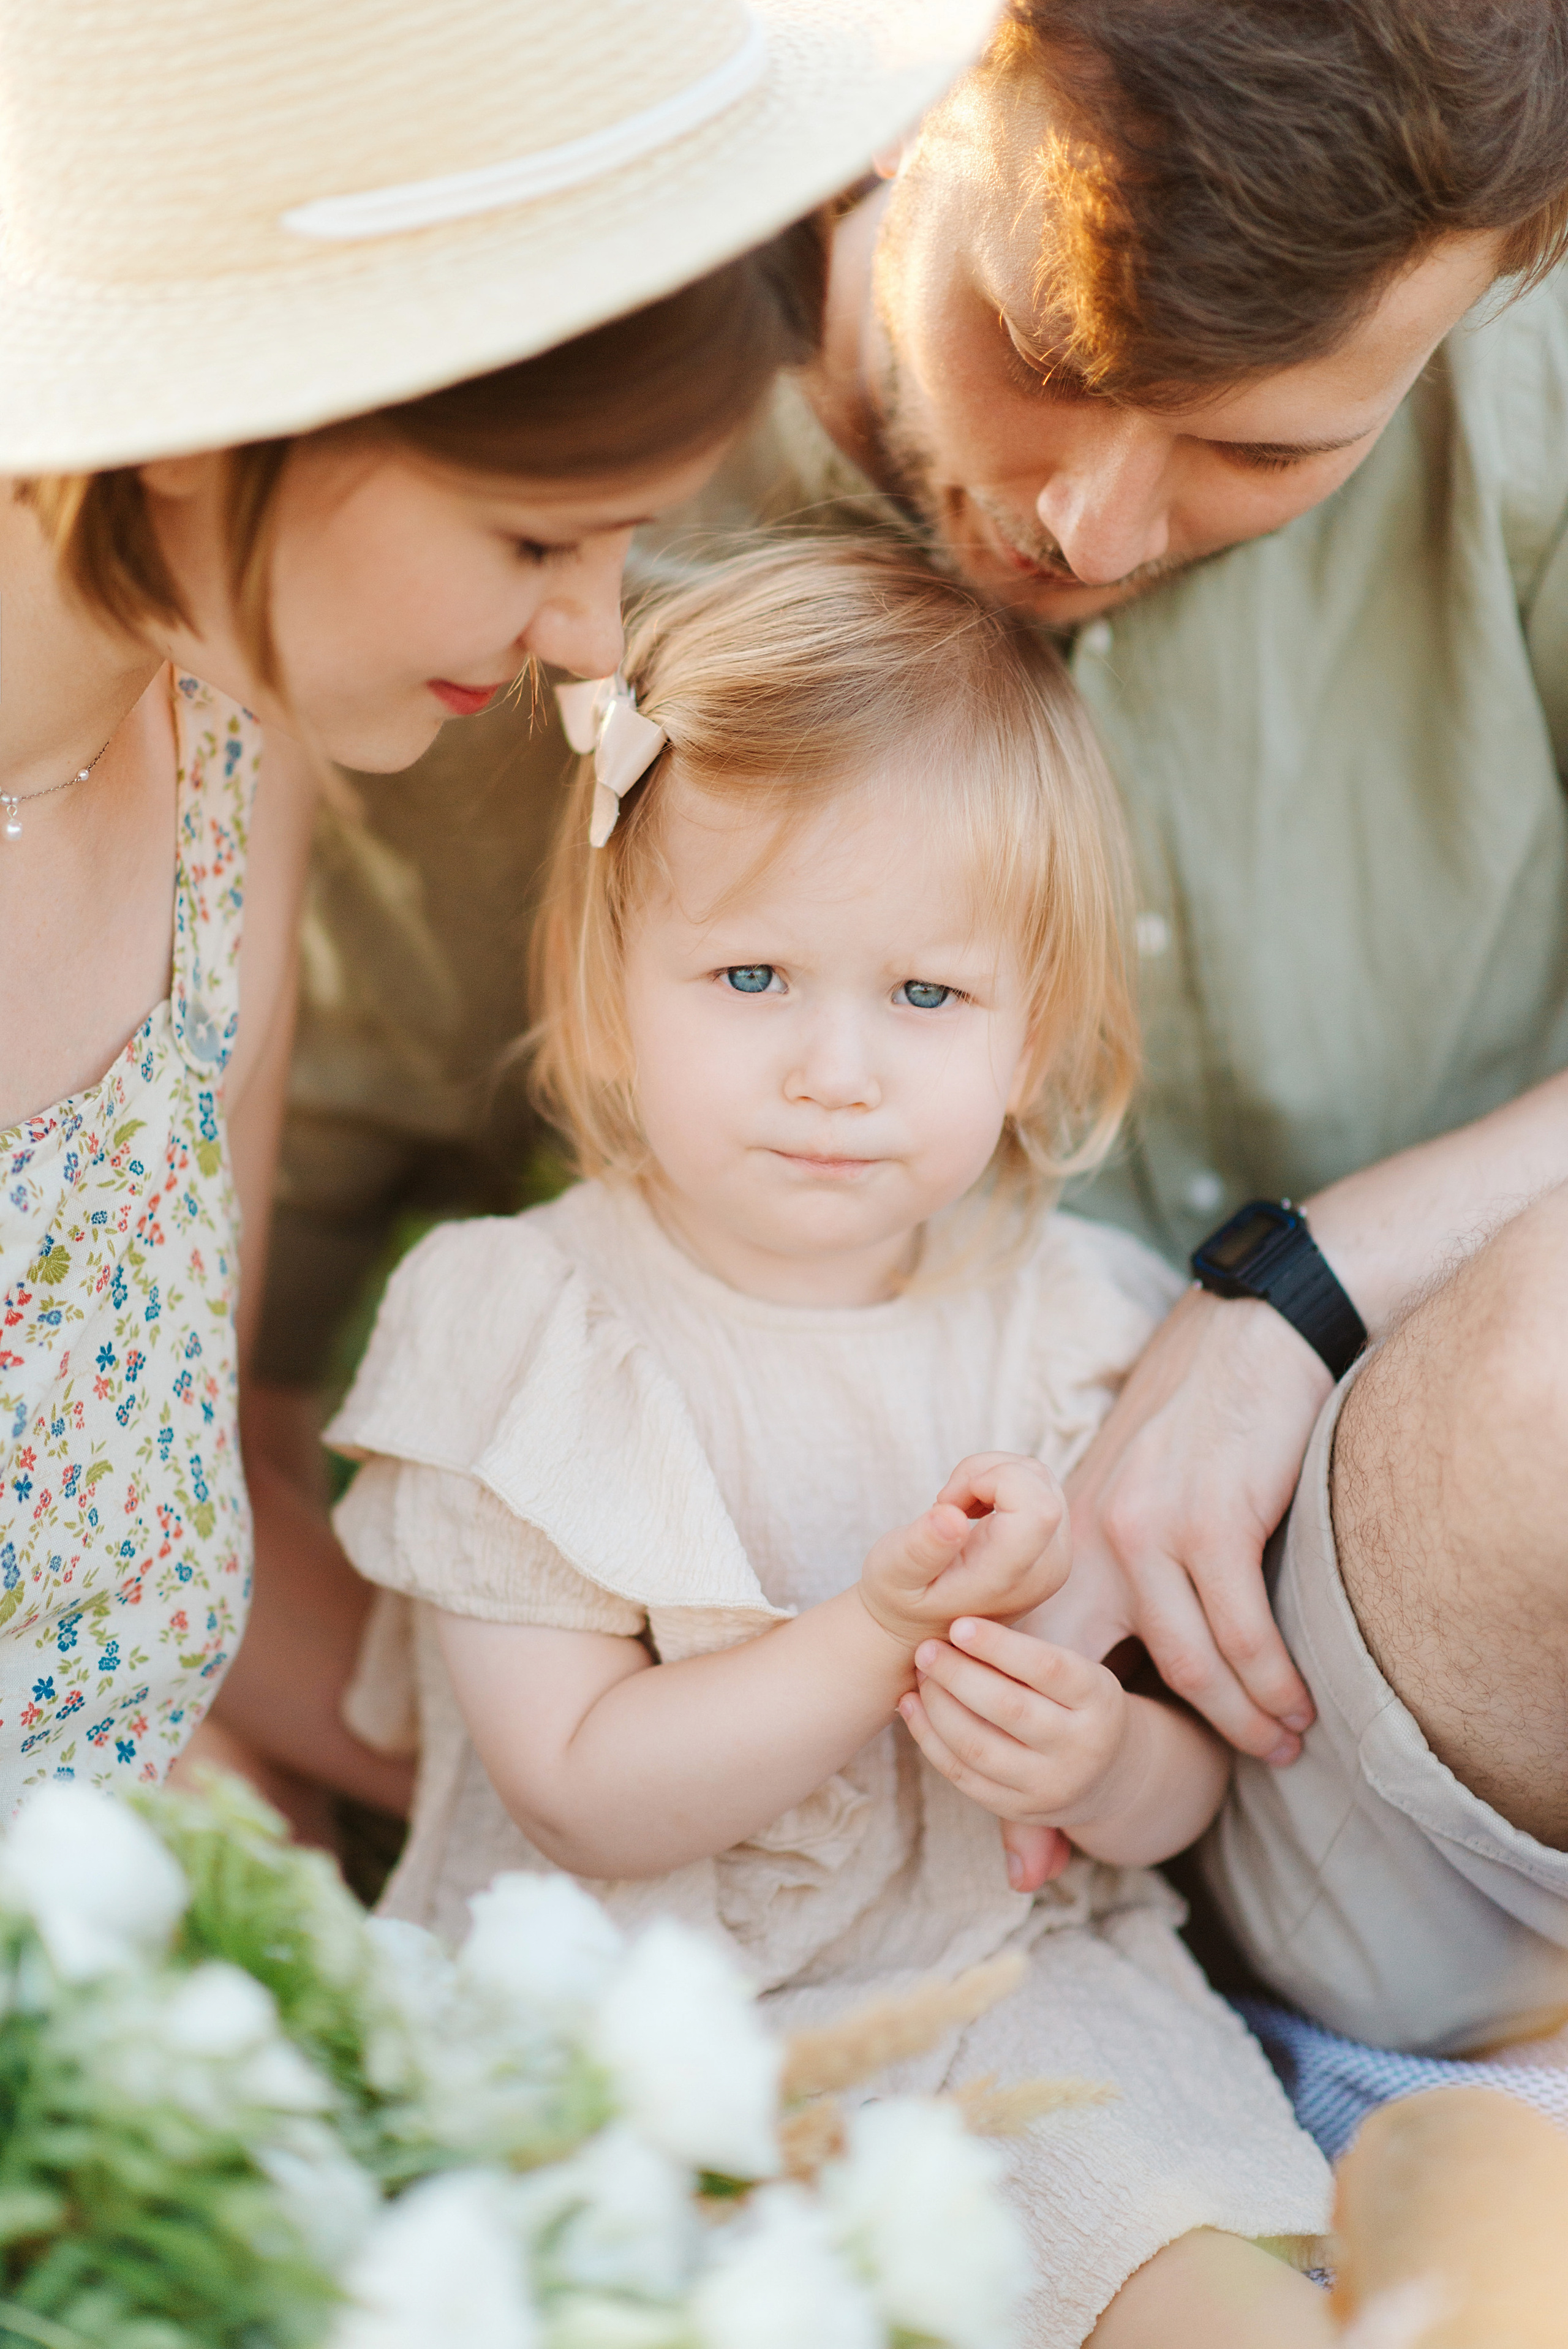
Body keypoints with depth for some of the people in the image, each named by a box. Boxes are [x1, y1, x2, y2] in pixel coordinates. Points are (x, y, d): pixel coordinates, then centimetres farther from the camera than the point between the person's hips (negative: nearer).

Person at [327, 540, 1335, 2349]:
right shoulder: (514, 1326, -8)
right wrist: (886, 1637, -23)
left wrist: (1102, 1756, -19)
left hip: (1010, 1976, 1)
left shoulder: (1082, 1322, 0)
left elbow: (1191, 1780, 5)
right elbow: (588, 1794, -12)